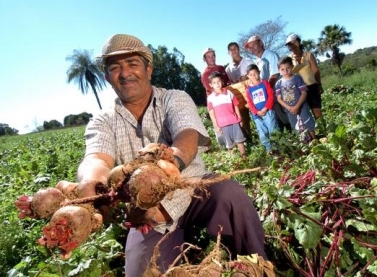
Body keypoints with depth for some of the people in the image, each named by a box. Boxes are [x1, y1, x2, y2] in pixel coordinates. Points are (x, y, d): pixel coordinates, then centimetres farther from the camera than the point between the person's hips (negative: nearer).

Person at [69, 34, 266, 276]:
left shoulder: (175, 99, -2)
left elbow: (189, 136, -24)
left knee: (230, 194, -29)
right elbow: (96, 157, -21)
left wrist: (173, 159, -50)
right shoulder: (102, 122, 1)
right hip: (147, 215, 1)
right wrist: (93, 177, -48)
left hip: (194, 192, 0)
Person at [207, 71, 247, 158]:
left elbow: (236, 106, 8)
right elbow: (211, 113, 0)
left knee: (239, 140, 4)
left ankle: (244, 157, 16)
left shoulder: (229, 93, 3)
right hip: (222, 124, -1)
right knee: (229, 143, 9)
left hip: (234, 121, 1)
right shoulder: (210, 98, -1)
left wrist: (240, 119, 7)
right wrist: (216, 126, -3)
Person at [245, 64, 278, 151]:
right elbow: (250, 103, 3)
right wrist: (257, 112, -11)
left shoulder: (265, 83, 2)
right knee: (262, 133, 10)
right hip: (256, 114, 3)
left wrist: (265, 108, -14)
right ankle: (268, 148, 22)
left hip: (268, 111, -3)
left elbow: (271, 96, -4)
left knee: (273, 130, -2)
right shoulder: (248, 89, 7)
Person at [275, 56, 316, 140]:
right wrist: (289, 108, -15)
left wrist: (296, 107, -18)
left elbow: (304, 93, -10)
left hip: (301, 107, -3)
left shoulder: (297, 78, -8)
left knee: (309, 126, 8)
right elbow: (279, 98, -2)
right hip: (290, 110, 3)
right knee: (298, 130, 14)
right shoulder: (279, 83, -2)